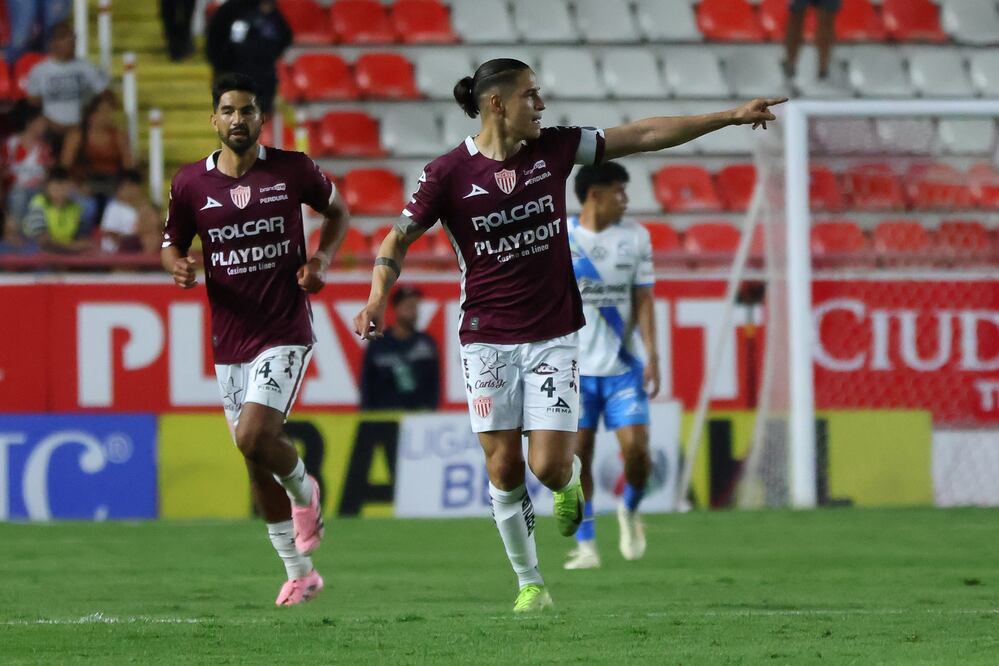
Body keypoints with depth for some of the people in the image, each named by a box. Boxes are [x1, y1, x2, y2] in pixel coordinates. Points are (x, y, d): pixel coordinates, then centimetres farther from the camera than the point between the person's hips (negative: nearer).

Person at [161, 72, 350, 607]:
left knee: (255, 437, -23)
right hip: (230, 342, 4)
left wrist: (322, 258, -5)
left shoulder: (293, 170, -5)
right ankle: (299, 573, 24)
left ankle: (304, 491, 12)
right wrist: (178, 267, -11)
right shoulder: (191, 183, 0)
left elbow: (336, 211, 13)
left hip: (285, 334, -4)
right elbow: (172, 244, 13)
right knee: (257, 462, 9)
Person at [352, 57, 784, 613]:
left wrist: (732, 116, 4)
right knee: (504, 467, -3)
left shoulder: (554, 149, -1)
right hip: (487, 337, -1)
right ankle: (530, 584, 14)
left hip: (554, 334, 1)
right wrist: (378, 296, -20)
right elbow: (398, 239, -1)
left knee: (550, 467, -11)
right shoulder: (450, 173, -8)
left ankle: (569, 482, 27)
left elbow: (643, 135, 4)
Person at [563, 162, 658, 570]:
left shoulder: (635, 237, 5)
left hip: (623, 365, 1)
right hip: (575, 367, -1)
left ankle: (630, 511, 21)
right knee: (578, 454, -3)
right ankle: (585, 546, 6)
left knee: (636, 446, -10)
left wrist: (652, 356, -4)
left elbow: (643, 301, 5)